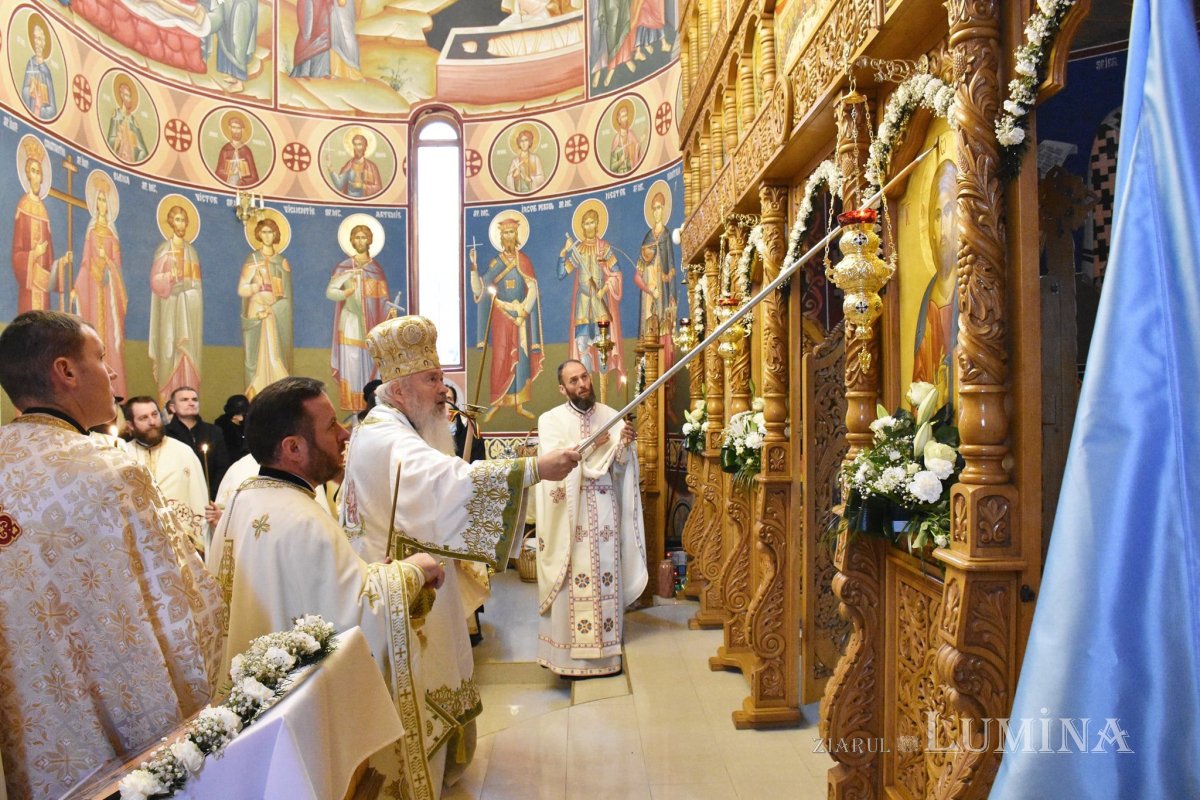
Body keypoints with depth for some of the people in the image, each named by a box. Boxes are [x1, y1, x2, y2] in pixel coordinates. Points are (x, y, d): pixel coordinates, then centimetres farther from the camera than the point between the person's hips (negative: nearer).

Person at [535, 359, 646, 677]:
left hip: (605, 512, 3)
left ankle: (606, 648, 17)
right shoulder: (551, 420, 0)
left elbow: (620, 469, 6)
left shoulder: (611, 415, 9)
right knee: (572, 582, -3)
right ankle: (571, 654, 7)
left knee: (606, 577, 5)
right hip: (570, 514, -3)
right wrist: (592, 445, -17)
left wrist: (624, 445, -15)